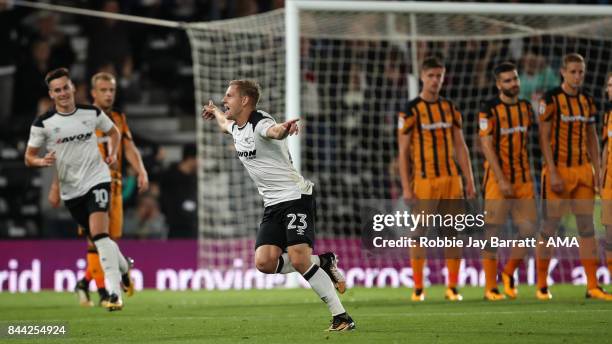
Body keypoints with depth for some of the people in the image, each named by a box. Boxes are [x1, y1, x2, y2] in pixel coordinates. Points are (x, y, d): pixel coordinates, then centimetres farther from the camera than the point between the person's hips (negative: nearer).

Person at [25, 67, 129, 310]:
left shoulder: (92, 113, -2)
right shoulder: (43, 123, -6)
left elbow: (113, 131, 18)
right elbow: (29, 157, -2)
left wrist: (112, 153, 0)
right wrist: (42, 161, -24)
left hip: (96, 178, -2)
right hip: (70, 189, 2)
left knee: (99, 232, -21)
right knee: (97, 238, 12)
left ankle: (114, 291, -23)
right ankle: (123, 268, 39)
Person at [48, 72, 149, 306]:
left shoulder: (119, 119, 12)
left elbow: (129, 148, 3)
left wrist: (142, 172, -15)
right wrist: (56, 187, -4)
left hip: (113, 185, 6)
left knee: (113, 238, 7)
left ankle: (84, 283, 24)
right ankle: (104, 293, -9)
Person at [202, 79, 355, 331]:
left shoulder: (260, 124, -15)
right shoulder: (236, 127, 12)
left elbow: (274, 131, -42)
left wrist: (284, 129, -66)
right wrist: (215, 112, 61)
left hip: (296, 197, -8)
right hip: (273, 205, 8)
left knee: (298, 259, -21)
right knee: (264, 262, -12)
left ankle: (341, 317, -13)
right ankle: (321, 263, 10)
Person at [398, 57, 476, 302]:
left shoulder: (450, 108, 11)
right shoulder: (411, 110, -3)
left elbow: (460, 147, 14)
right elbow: (403, 151, -4)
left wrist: (469, 180, 8)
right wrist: (406, 187, -10)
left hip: (451, 179, 4)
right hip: (424, 180, -4)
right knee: (419, 233, -2)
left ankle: (452, 288, 9)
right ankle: (418, 288, 5)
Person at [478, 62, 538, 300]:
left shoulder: (526, 108, 10)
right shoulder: (489, 110, -10)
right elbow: (487, 147, -13)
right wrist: (502, 181, -18)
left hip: (523, 179, 6)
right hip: (498, 179, -6)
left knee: (528, 230, 0)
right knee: (493, 232, -2)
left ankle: (509, 274, 21)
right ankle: (490, 288, 4)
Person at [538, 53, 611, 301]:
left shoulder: (587, 100, 11)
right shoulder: (551, 99, -7)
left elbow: (592, 138, 15)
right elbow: (544, 138, -10)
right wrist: (553, 173, -16)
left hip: (582, 170, 6)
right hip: (558, 170, -5)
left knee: (587, 226, 3)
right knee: (549, 227, -1)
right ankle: (542, 286, 6)